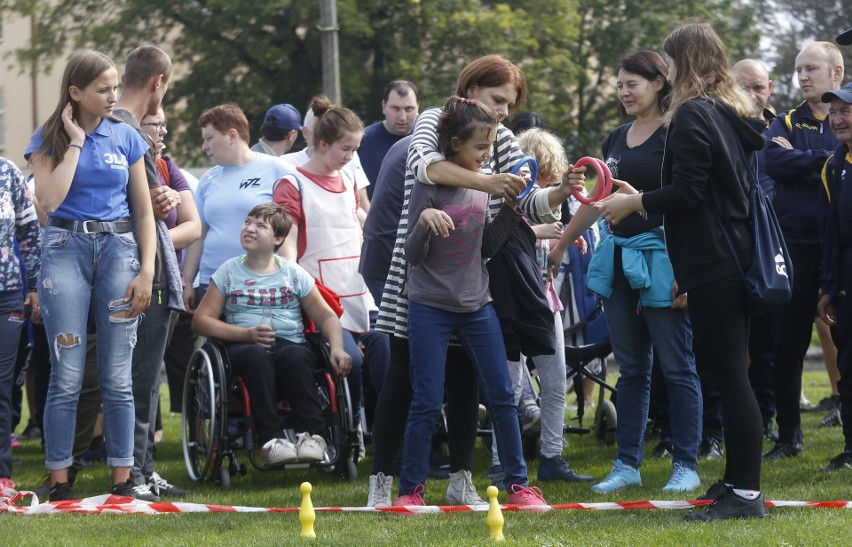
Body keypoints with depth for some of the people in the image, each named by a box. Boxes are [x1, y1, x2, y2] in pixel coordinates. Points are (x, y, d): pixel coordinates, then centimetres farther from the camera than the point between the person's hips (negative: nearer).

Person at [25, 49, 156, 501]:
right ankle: (59, 482, 0)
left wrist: (147, 271, 0)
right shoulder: (49, 139, 2)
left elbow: (144, 212, 10)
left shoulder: (126, 138, 8)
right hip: (66, 249, -2)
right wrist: (75, 142, -9)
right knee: (67, 376, -5)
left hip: (119, 249, 2)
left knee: (117, 377, 2)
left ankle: (122, 480, 6)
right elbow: (48, 200, -13)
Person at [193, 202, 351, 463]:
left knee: (293, 356, -36)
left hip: (290, 343, 1)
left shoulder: (293, 273, 15)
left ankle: (312, 435, -36)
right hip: (244, 346, -1)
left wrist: (337, 348, -9)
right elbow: (201, 320, 7)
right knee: (256, 356, -37)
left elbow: (326, 317, 13)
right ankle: (271, 439, -44)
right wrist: (246, 334, -8)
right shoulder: (229, 272, 14)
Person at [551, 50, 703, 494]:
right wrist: (560, 245, 27)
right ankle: (627, 463, 14)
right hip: (619, 254, 7)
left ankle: (686, 465, 3)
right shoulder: (617, 140, 14)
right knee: (631, 367, 10)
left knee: (676, 366, -2)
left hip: (660, 255, -7)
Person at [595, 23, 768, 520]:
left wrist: (636, 203, -4)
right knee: (731, 373, 14)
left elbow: (687, 193, -19)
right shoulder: (737, 115, 16)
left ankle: (746, 492, -10)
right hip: (738, 257, 10)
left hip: (712, 266, -10)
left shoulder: (692, 116, -12)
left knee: (729, 376, -9)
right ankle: (737, 480, 19)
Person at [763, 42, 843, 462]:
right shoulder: (787, 124, 12)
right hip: (797, 242, 2)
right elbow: (774, 162, -9)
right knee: (788, 341, 4)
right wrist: (827, 159, -10)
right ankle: (788, 436, 14)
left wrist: (801, 160, -11)